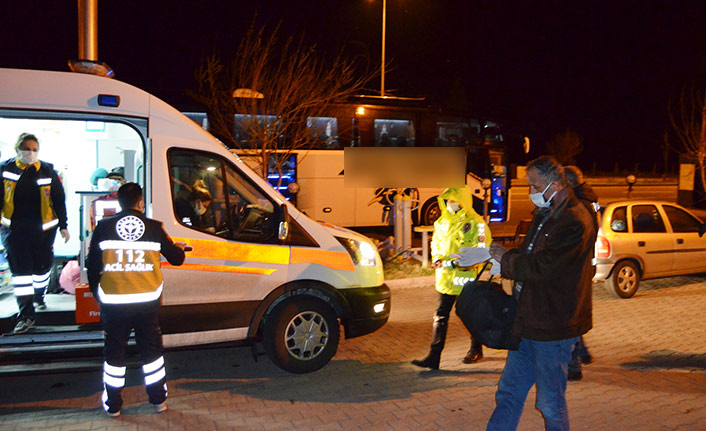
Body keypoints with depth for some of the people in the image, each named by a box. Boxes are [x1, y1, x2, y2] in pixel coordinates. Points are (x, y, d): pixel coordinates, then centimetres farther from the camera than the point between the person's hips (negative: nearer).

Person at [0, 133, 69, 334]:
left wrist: (63, 226, 6)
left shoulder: (47, 171, 0)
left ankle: (39, 297, 40)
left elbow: (59, 200, 6)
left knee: (42, 266, 10)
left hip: (43, 229, 1)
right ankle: (26, 315, 1)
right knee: (20, 268, -4)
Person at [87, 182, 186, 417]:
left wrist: (96, 293, 16)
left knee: (114, 351, 13)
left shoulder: (103, 227, -3)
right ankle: (158, 400, 24)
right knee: (151, 349, 14)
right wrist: (179, 248, 30)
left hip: (113, 302, 0)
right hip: (147, 301, 0)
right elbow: (175, 258, 7)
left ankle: (112, 406, 23)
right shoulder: (154, 228, -2)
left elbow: (92, 265, 1)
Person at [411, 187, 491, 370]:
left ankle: (476, 350, 34)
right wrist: (438, 260, 3)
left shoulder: (476, 223, -9)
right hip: (445, 277, 5)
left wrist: (461, 261, -21)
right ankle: (433, 357, 2)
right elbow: (435, 243, 22)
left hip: (466, 277, -5)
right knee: (440, 316, 1)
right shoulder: (442, 222, 11)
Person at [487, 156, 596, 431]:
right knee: (508, 392, 14)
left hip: (553, 328, -9)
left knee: (550, 402, 6)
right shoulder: (545, 215, 13)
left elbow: (542, 267, -25)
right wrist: (505, 256, 2)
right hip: (529, 322, 9)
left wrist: (506, 260, -10)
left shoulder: (574, 222, -19)